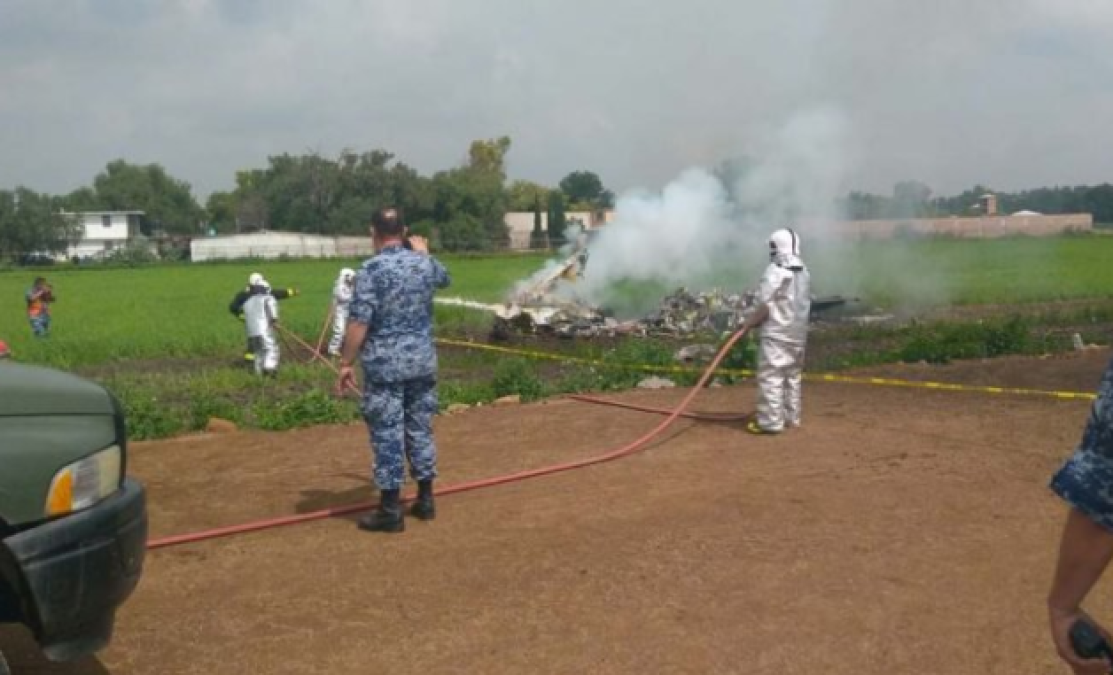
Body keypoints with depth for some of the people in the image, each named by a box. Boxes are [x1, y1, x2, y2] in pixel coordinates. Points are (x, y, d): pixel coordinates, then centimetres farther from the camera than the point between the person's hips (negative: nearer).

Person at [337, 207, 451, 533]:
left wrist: (346, 363, -9)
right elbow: (444, 278, 30)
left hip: (385, 364, -5)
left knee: (387, 435, 0)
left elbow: (359, 322, -17)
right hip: (422, 360, 5)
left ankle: (390, 511, 4)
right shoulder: (425, 262, 4)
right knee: (421, 429, 15)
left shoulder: (372, 268, -13)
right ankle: (425, 500, 23)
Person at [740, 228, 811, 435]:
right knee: (793, 376, 17)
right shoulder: (804, 273, 9)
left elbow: (765, 307, -17)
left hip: (776, 335, -8)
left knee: (770, 377, -5)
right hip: (798, 333, 8)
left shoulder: (774, 272, -15)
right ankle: (791, 417, 24)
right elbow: (804, 304, 13)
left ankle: (770, 422, -6)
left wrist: (748, 323, -6)